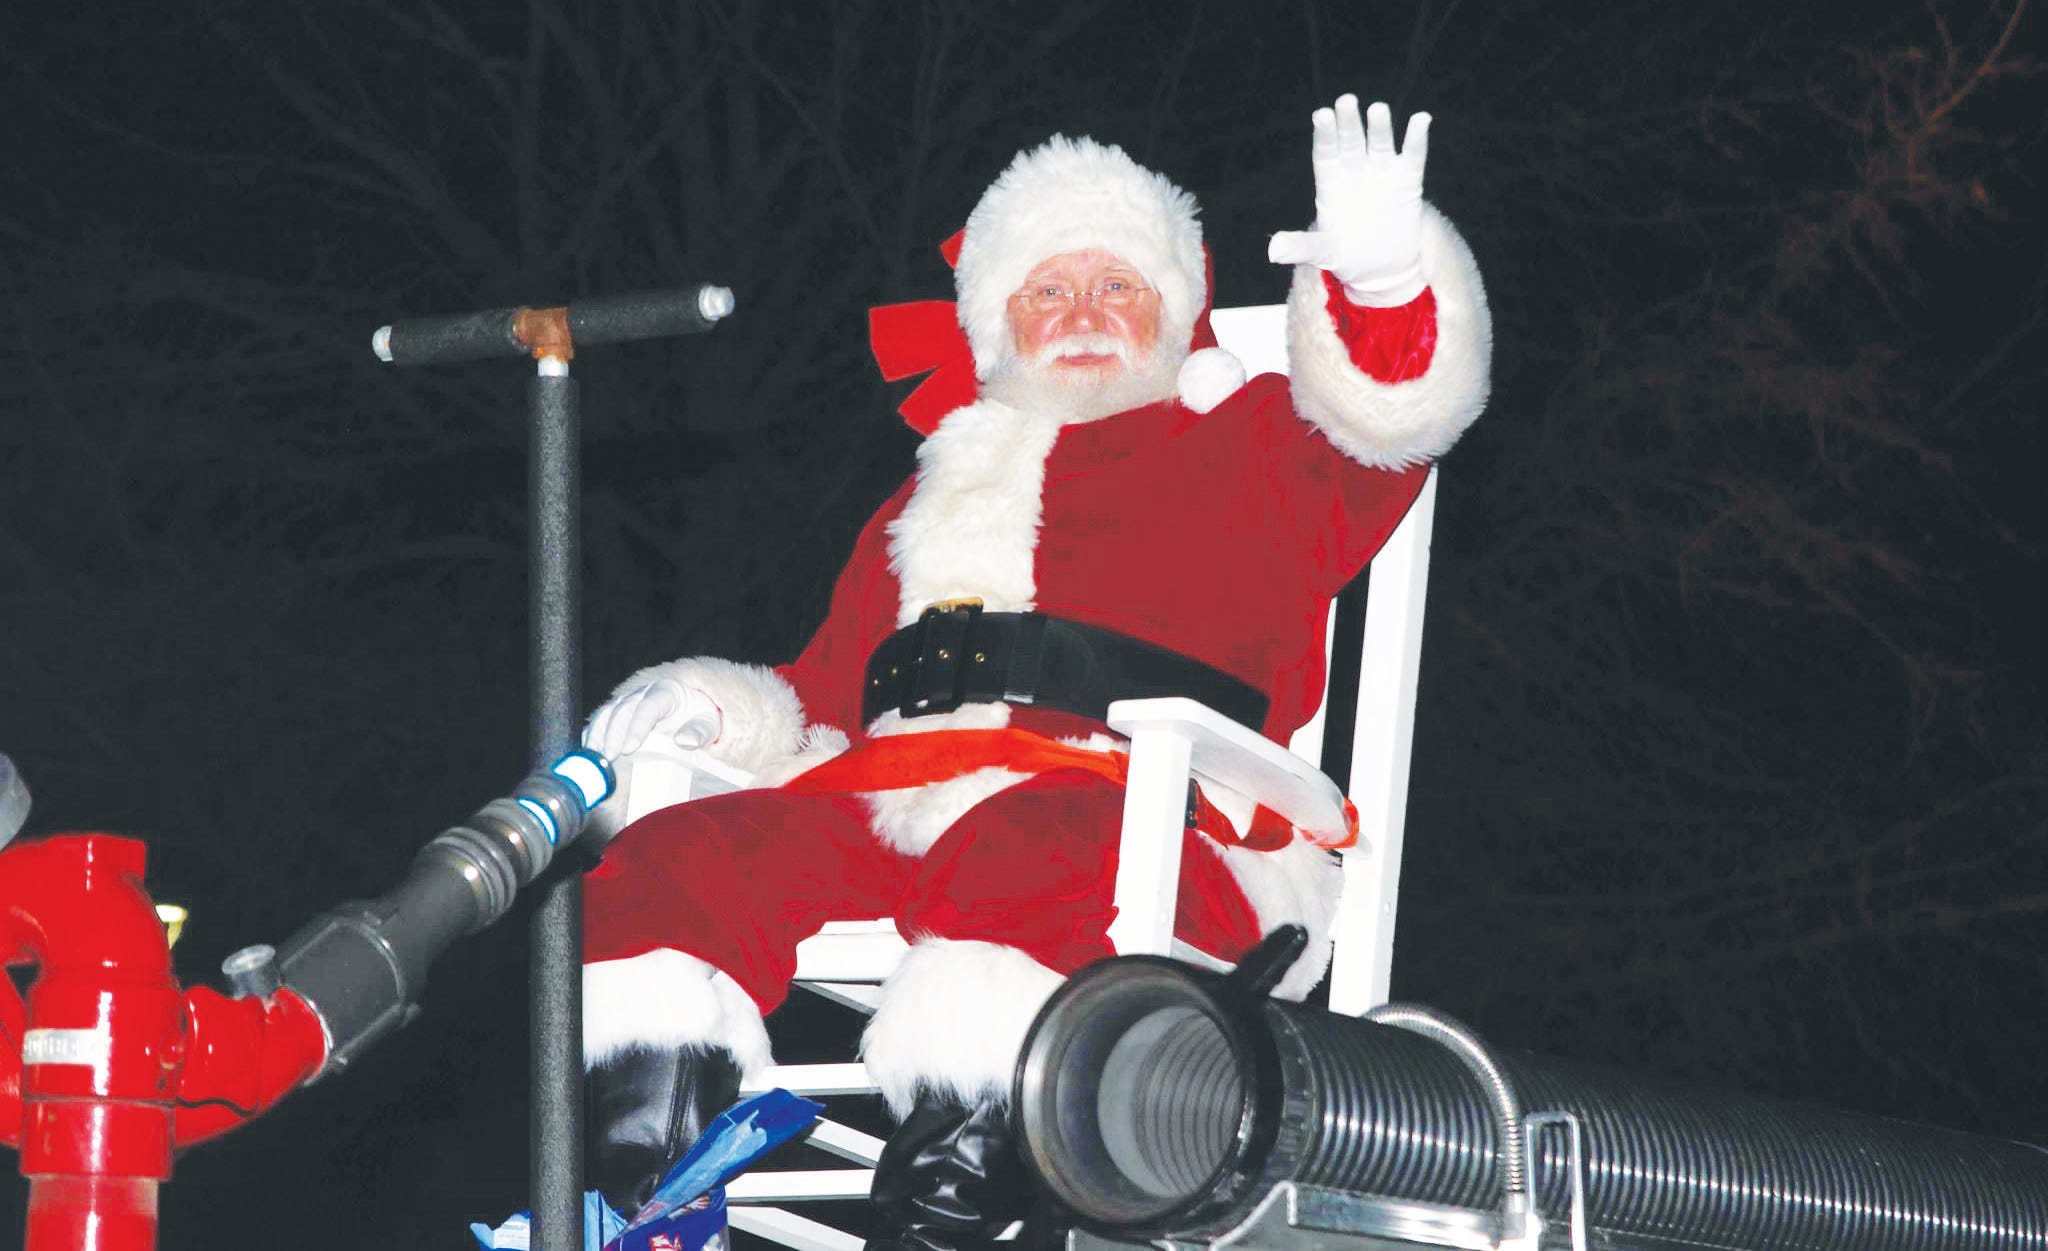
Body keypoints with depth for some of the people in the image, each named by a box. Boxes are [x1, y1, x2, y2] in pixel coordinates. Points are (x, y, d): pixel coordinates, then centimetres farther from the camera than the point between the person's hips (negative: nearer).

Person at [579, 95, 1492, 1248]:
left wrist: (1381, 278, -18)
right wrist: (720, 710, 13)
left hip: (1139, 830, -5)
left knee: (1030, 859, -41)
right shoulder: (939, 497, 36)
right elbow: (823, 696, 35)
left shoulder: (1252, 447, 23)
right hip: (883, 806, 5)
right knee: (676, 856, -20)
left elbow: (1387, 415, 3)